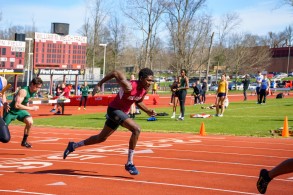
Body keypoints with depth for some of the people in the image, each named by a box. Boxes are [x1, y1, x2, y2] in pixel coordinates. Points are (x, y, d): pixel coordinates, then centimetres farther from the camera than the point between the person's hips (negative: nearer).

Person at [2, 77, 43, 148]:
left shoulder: (33, 91, -6)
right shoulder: (23, 91, -31)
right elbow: (17, 105, -37)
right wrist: (31, 108, -35)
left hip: (20, 110, 6)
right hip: (11, 110, -6)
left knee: (30, 122, -21)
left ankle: (24, 141, -4)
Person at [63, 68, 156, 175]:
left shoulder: (145, 89, -6)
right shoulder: (129, 86, -30)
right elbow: (115, 73, -20)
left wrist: (148, 111, -1)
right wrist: (99, 84, -15)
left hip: (123, 113, 9)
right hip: (114, 110, -9)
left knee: (101, 138, 20)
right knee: (136, 129, -26)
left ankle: (74, 145, 38)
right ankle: (129, 163, -19)